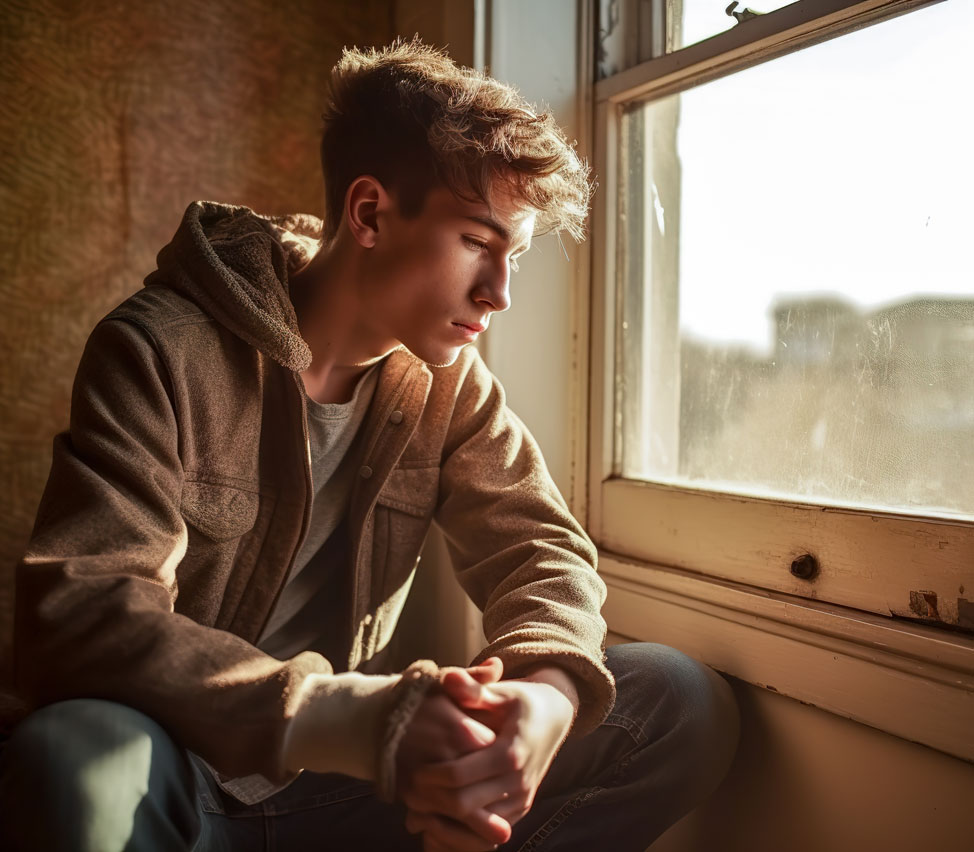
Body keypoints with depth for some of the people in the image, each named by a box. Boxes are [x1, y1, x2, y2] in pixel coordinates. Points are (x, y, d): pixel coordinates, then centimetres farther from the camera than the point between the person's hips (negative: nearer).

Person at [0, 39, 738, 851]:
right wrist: (371, 720, -37)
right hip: (180, 784, -3)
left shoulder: (447, 377, 1)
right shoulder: (162, 351, -16)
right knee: (76, 764, -40)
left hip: (342, 782, 4)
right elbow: (80, 617, -25)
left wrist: (546, 689, -27)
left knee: (685, 705, -8)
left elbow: (542, 547, -1)